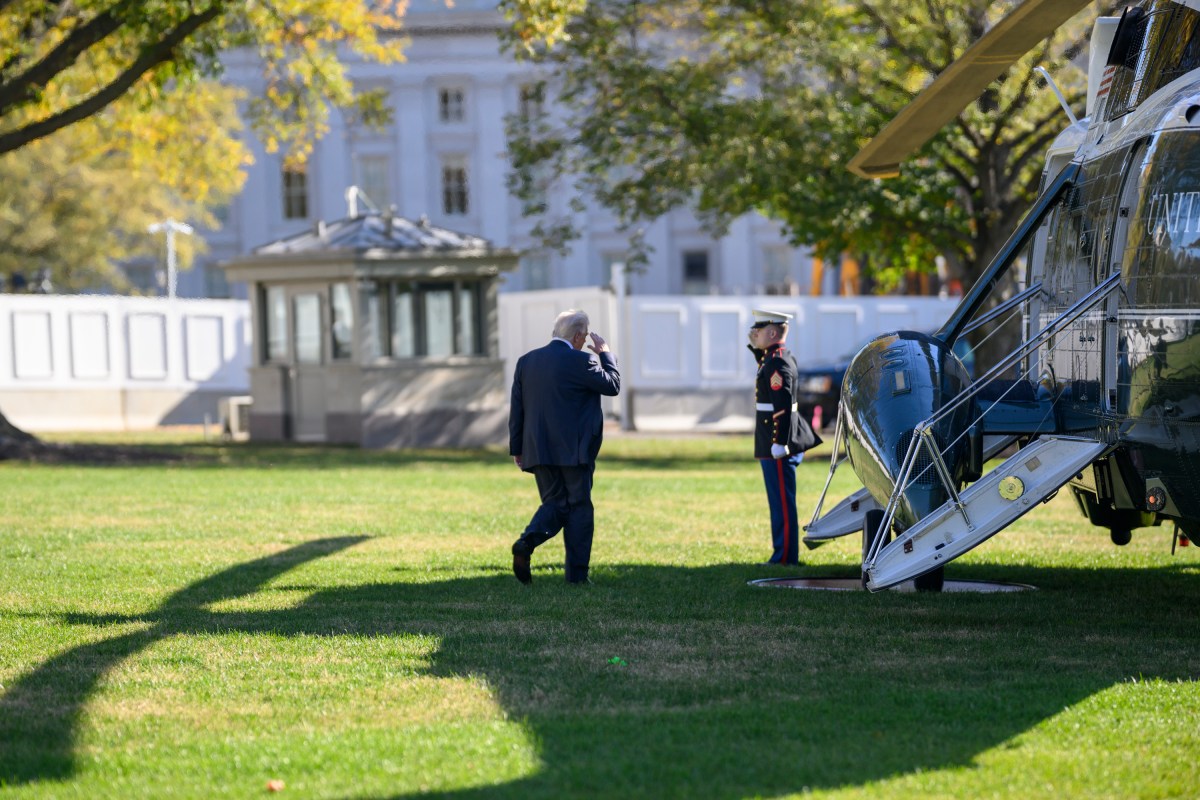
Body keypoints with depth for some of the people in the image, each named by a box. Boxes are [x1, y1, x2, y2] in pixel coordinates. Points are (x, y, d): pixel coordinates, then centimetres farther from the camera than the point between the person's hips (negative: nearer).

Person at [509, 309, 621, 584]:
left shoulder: (526, 362, 6)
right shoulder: (581, 362, -11)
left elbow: (516, 409, 9)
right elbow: (613, 385, 1)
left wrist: (516, 448, 14)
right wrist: (605, 354, 12)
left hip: (539, 450, 5)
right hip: (574, 451, -5)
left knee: (554, 503, 14)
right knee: (579, 508, 5)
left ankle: (526, 543, -13)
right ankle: (577, 574, 5)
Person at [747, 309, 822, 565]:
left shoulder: (778, 363, -17)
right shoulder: (773, 359, 13)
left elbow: (783, 406, -23)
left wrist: (779, 444, -25)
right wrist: (756, 347, 20)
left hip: (777, 447, -10)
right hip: (775, 445, 10)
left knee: (782, 503, -5)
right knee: (781, 502, 14)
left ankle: (785, 558, -2)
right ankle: (782, 555, 21)